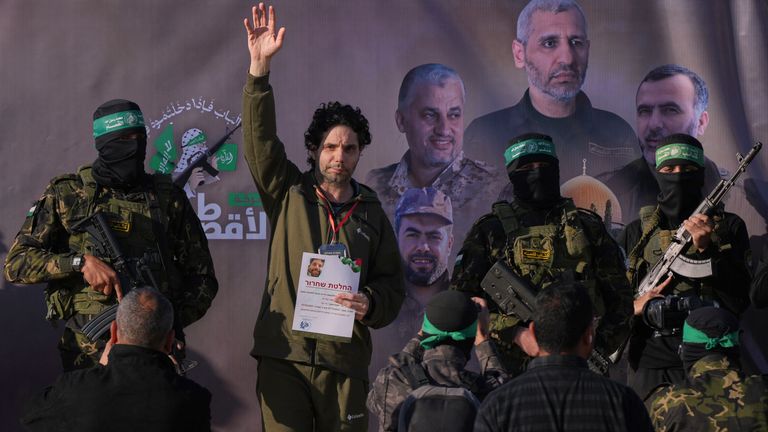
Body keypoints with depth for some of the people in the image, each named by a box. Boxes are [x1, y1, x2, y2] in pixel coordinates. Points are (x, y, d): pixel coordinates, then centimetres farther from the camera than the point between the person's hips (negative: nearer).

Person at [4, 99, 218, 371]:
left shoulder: (168, 197, 6)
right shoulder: (66, 194, 2)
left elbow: (202, 277, 9)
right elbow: (16, 263, -2)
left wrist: (173, 320, -9)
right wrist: (81, 262, -17)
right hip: (88, 355, -1)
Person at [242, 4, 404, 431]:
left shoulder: (372, 214, 13)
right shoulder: (288, 193, 8)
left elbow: (392, 284, 15)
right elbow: (259, 138, -4)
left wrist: (370, 305, -8)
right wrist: (259, 68, -14)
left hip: (345, 361, 2)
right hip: (284, 353, -2)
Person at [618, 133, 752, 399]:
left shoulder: (728, 227, 7)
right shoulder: (636, 232, 11)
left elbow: (738, 302, -4)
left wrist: (706, 249, -14)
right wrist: (632, 308, -8)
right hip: (649, 367, 2)